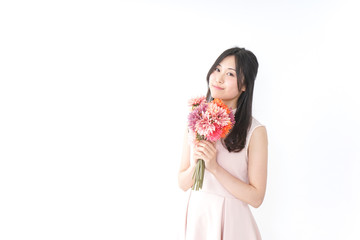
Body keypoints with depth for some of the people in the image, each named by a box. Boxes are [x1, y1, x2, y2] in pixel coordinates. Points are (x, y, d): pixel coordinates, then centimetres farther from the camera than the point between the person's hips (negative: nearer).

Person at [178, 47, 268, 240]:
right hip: (196, 215, 4)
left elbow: (256, 198, -15)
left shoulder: (255, 131, -14)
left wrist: (214, 167, -21)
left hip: (230, 219, -4)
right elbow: (183, 184, 2)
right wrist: (195, 165, -18)